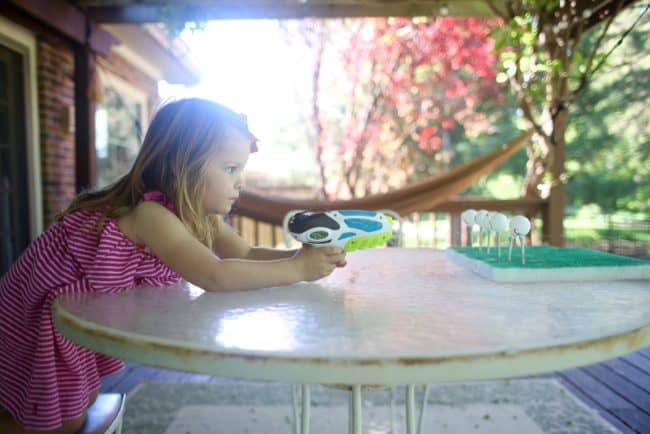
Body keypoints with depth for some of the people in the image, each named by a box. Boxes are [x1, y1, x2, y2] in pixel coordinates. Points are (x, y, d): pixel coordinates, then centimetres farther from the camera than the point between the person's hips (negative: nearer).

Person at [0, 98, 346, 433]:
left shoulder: (200, 214, -10)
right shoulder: (150, 213, -38)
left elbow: (245, 254, -12)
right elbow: (215, 276, -48)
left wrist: (300, 255, -27)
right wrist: (295, 269, -42)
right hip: (43, 308, -8)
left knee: (84, 401, 23)